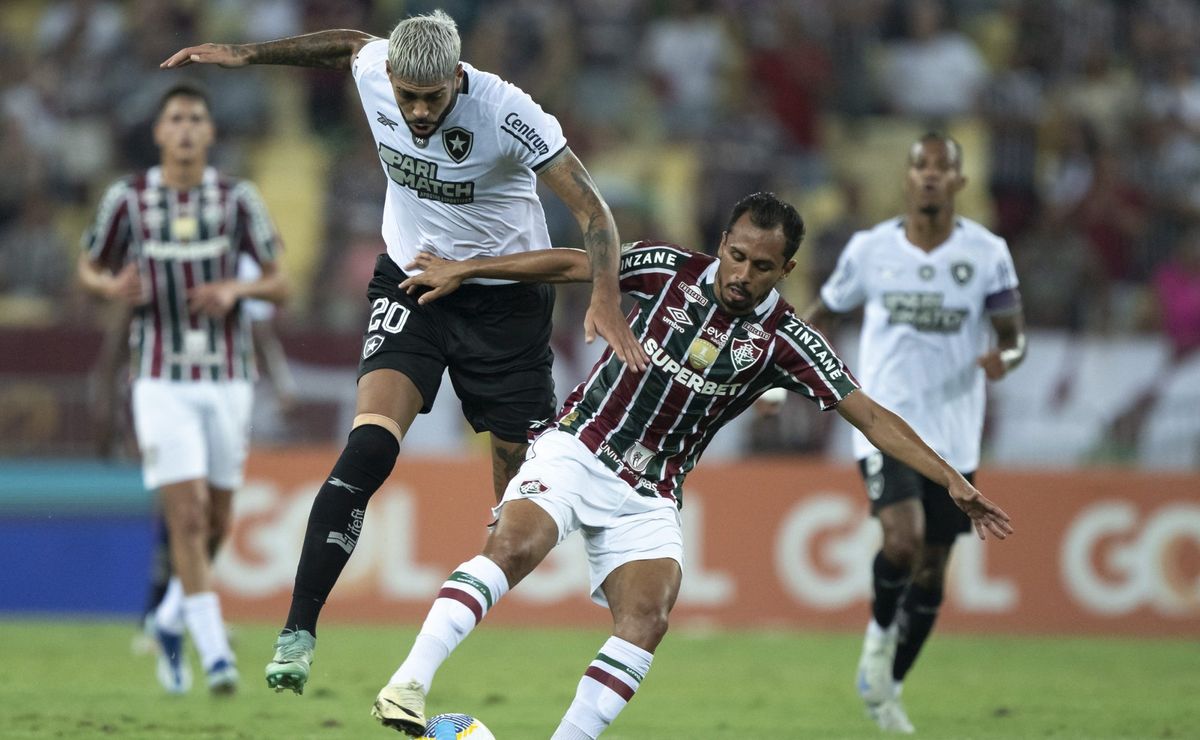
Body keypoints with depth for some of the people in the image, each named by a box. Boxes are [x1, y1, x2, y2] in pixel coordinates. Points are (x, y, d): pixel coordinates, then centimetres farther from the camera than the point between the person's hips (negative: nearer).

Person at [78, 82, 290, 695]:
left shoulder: (238, 198, 0)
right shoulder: (128, 198, -2)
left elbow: (280, 285, 3)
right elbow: (88, 269, 11)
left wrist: (237, 289, -18)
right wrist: (114, 287, -12)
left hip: (227, 379, 2)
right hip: (162, 383, -2)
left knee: (215, 525, 10)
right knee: (187, 519, -14)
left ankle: (174, 621, 36)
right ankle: (215, 655, -12)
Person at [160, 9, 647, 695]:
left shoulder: (505, 112, -25)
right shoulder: (374, 70, -13)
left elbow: (591, 207, -20)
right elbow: (348, 43, 13)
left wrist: (606, 298, -34)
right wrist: (244, 55, 15)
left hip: (507, 297, -1)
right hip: (412, 280, 2)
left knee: (520, 464, 0)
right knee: (372, 444, -20)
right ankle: (299, 631, -22)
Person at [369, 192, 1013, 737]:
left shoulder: (784, 341, -5)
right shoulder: (670, 270, -4)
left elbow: (872, 418, -6)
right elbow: (572, 265, 6)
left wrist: (952, 481, -14)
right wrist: (464, 269, 5)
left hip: (648, 498, 2)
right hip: (575, 449, -2)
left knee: (647, 618, -23)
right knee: (513, 546, -29)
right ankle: (408, 685, -35)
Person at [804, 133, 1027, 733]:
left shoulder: (987, 253, -1)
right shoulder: (869, 249, 0)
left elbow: (1013, 335, 1)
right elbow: (823, 311, 15)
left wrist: (1004, 358, -22)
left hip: (954, 437, 2)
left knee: (932, 571, 7)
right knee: (903, 540, -25)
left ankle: (886, 688, 27)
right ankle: (879, 633, 5)